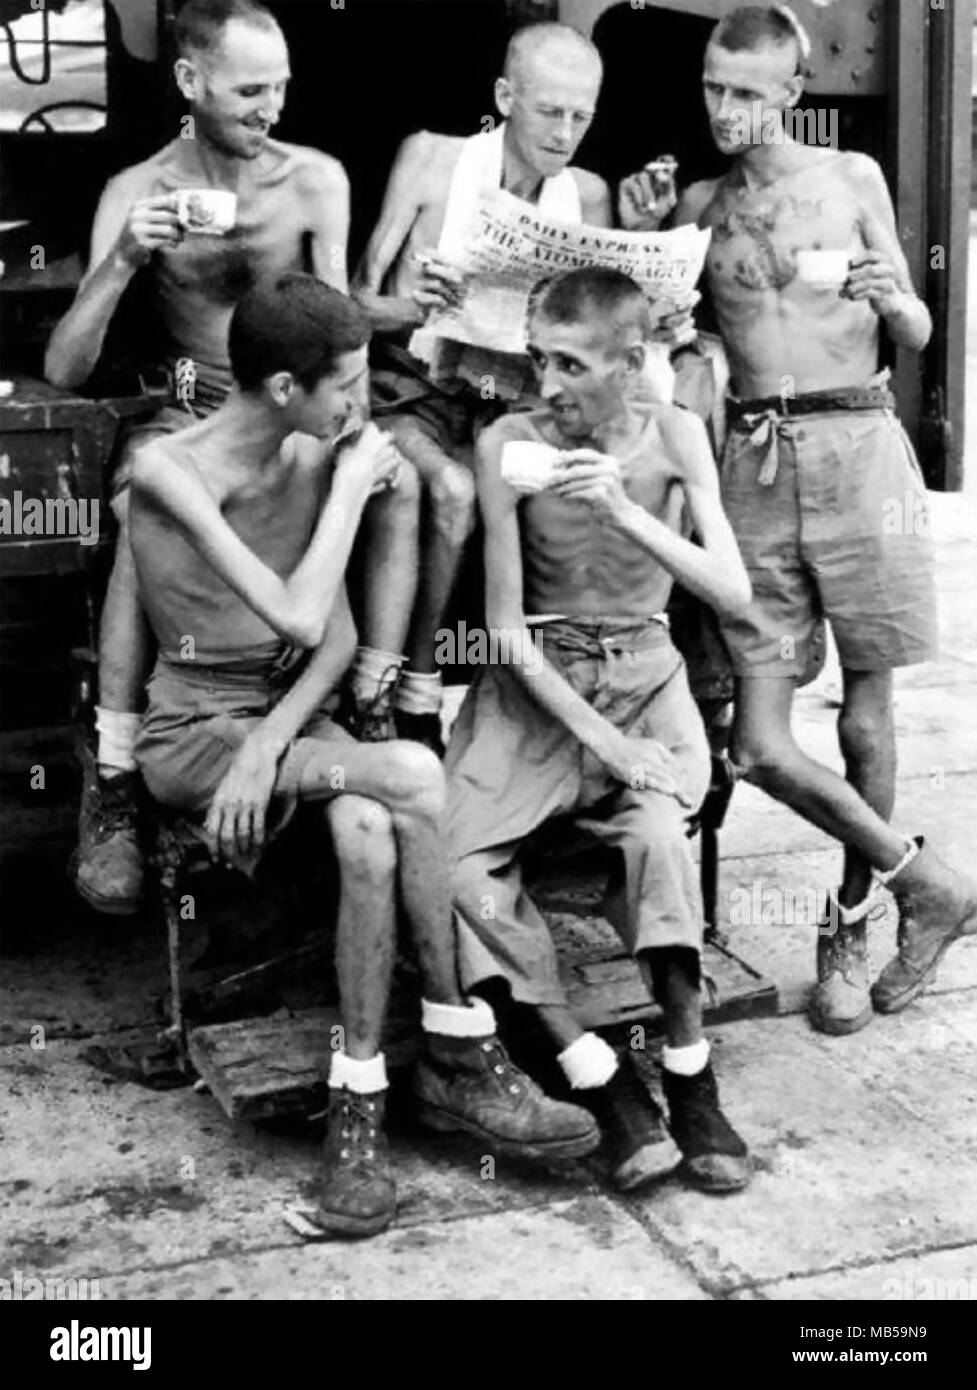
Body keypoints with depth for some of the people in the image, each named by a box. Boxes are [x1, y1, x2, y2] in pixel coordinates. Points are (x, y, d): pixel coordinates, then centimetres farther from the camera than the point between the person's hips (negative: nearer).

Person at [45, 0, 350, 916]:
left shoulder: (317, 179, 3)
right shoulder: (137, 192, -1)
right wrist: (124, 259, -22)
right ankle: (113, 781, -28)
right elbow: (64, 371, -6)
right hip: (190, 417, -1)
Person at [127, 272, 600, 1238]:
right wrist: (352, 484, -15)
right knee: (412, 778, -29)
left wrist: (267, 746, -17)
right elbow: (300, 620, -25)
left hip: (289, 715, 5)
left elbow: (339, 638, -1)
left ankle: (357, 1111, -18)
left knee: (369, 835, -30)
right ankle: (460, 1057, -16)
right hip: (192, 733, -5)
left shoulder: (314, 457, 3)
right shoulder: (170, 470, -16)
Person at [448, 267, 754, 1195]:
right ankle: (601, 1080, -15)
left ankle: (691, 1079, -15)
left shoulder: (673, 434, -5)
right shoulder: (508, 442, -8)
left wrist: (628, 514, -28)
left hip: (645, 676, 0)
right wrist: (598, 737, -17)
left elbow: (734, 592, -13)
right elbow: (506, 626, -8)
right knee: (450, 861, -24)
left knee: (655, 833, -32)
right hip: (537, 683, 0)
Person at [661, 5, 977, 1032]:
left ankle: (852, 922, 24)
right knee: (758, 745, -6)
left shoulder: (852, 177, 7)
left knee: (865, 707, 4)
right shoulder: (698, 205, 13)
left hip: (855, 444, -2)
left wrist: (891, 298, -13)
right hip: (753, 459, 2)